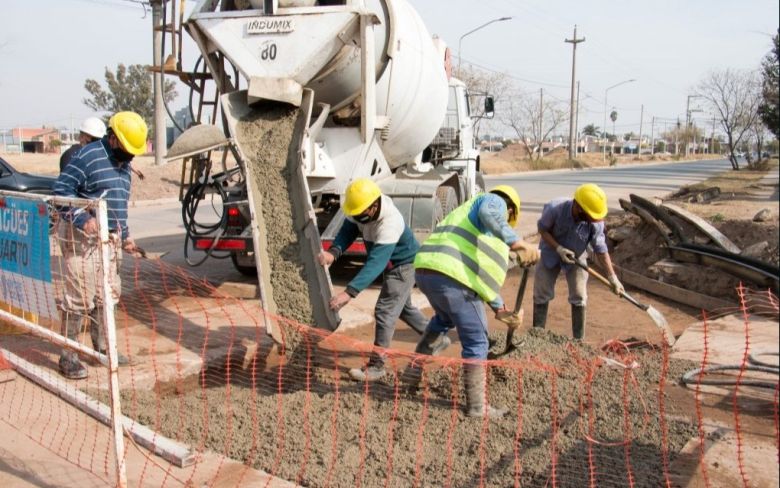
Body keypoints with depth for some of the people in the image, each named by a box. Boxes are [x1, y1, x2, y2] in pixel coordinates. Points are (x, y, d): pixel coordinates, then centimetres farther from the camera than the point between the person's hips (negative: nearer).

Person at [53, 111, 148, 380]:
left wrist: (125, 236, 21)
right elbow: (61, 190, -16)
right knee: (80, 297, -6)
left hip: (110, 239, 9)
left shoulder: (123, 164, 16)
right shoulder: (88, 156, -12)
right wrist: (83, 218, -26)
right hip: (82, 237, -8)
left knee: (108, 295, 14)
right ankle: (68, 357, 3)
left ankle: (101, 347, 27)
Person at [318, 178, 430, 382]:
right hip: (391, 265, 9)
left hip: (404, 265, -9)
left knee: (384, 312, -12)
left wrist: (349, 292, -54)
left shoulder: (389, 223, -41)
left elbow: (376, 262, -47)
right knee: (402, 307, 24)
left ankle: (376, 366, -2)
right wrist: (334, 252, -42)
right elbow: (347, 232, -19)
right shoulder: (361, 208, -17)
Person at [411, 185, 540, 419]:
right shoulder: (495, 202, 12)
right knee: (476, 342, 4)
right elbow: (489, 214, -18)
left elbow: (481, 271, 39)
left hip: (425, 270, 9)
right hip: (451, 276, -9)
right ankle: (477, 406, 9)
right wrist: (517, 242, -26)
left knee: (444, 319, 38)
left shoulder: (468, 212, 37)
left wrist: (498, 307, 42)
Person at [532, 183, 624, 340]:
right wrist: (558, 248, -29)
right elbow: (542, 229, -18)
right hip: (551, 252, -1)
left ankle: (579, 340, 12)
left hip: (576, 257, 1)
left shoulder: (595, 222, -29)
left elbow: (601, 250, -19)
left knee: (579, 297, 0)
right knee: (541, 295, 2)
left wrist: (613, 277, -19)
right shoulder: (554, 208, -35)